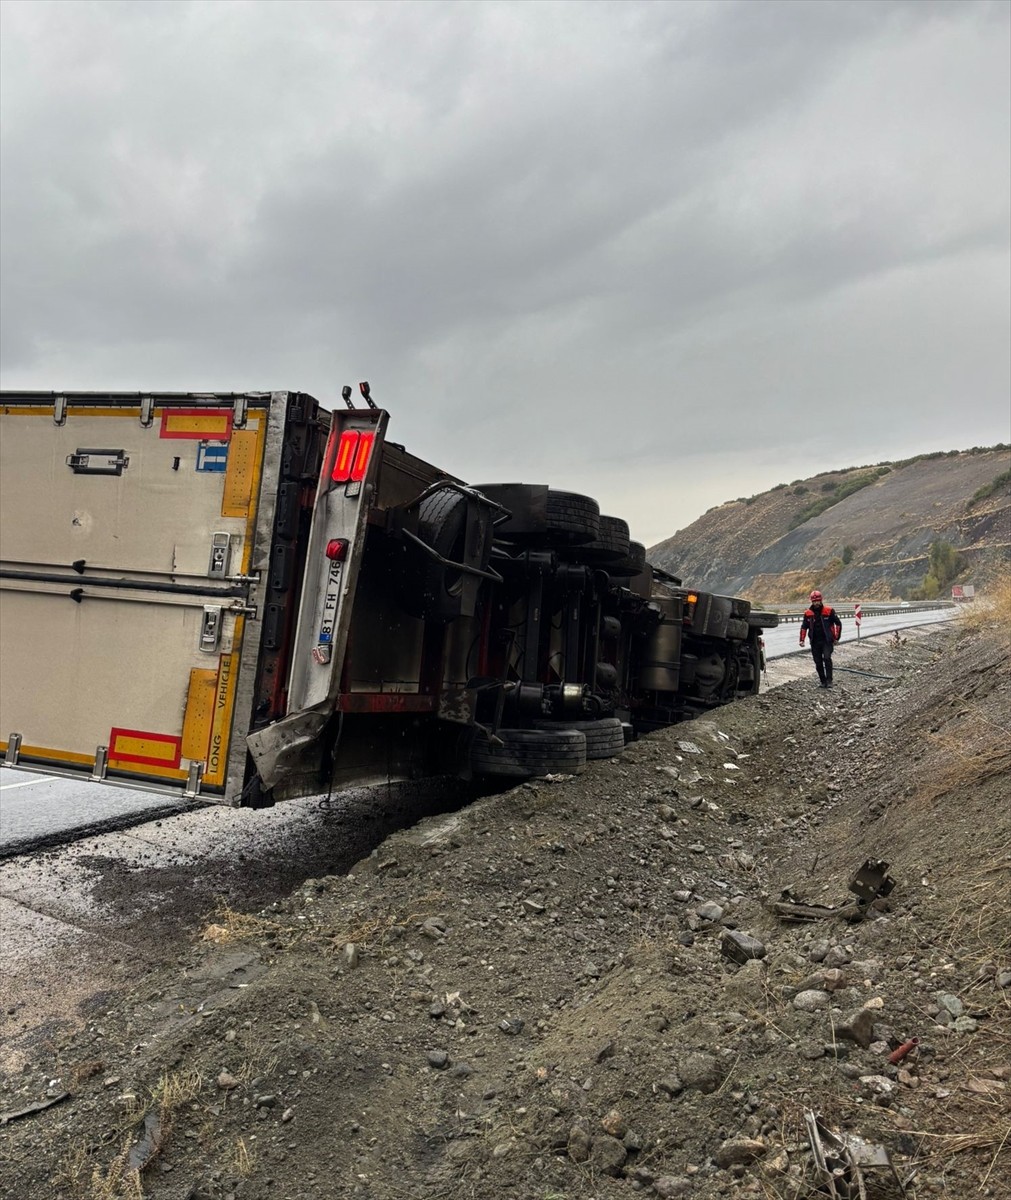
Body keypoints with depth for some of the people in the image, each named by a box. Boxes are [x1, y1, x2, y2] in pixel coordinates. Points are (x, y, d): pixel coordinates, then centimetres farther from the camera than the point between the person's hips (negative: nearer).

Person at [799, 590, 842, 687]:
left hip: (827, 641, -3)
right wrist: (802, 640, 3)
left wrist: (837, 638, 1)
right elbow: (804, 627, 13)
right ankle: (823, 681, 16)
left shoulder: (829, 611, -5)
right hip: (815, 642, 4)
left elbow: (838, 623, 3)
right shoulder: (808, 613, 4)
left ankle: (829, 680, -13)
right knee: (818, 662, 4)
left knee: (827, 658, -19)